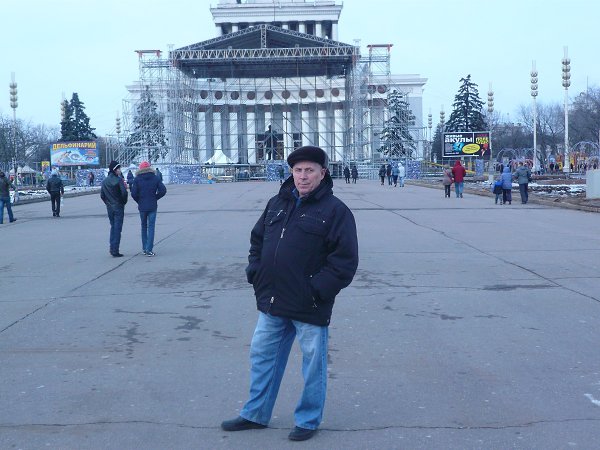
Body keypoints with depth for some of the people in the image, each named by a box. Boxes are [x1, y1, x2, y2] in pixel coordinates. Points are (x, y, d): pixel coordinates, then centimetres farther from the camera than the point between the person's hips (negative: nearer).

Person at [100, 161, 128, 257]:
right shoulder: (119, 180, -13)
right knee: (117, 228, -1)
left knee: (113, 227, 18)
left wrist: (108, 203, 16)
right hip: (118, 207, -5)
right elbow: (124, 193, -19)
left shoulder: (104, 181, 4)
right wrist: (124, 202, -2)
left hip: (109, 208, 5)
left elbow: (102, 195, 6)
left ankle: (112, 248, 16)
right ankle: (115, 250, -3)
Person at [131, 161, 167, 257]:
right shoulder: (155, 178, -1)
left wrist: (139, 201, 6)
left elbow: (133, 193, -10)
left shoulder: (137, 179, -3)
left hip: (142, 207, 1)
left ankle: (144, 248, 19)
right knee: (151, 227, 1)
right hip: (152, 206, -1)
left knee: (144, 227, 16)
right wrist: (155, 198, 6)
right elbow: (163, 190, -7)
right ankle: (149, 250, -5)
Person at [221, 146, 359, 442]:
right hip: (272, 304, 6)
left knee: (313, 365, 7)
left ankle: (308, 420, 25)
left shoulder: (335, 211, -9)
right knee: (262, 356, 16)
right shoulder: (277, 203, 9)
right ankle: (255, 415, 32)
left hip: (310, 308, -6)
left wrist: (317, 290, -18)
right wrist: (255, 273, 5)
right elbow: (257, 239, 19)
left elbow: (345, 260, -14)